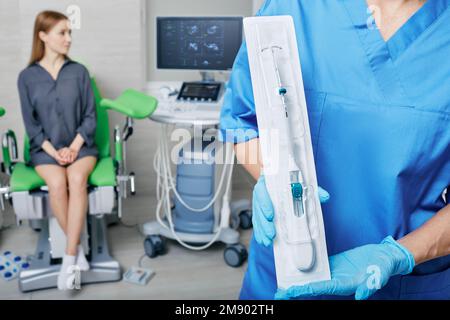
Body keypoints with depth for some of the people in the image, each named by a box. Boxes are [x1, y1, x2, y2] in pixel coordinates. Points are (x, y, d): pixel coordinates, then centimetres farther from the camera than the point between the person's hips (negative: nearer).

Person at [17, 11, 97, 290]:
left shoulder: (79, 71, 3)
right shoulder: (27, 77, 3)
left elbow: (90, 115, 2)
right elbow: (31, 123, 2)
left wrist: (74, 146, -12)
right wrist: (53, 151, -12)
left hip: (80, 144, 0)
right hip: (45, 147, 0)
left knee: (77, 179, -32)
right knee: (57, 183, -31)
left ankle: (69, 257, -26)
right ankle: (78, 247, -14)